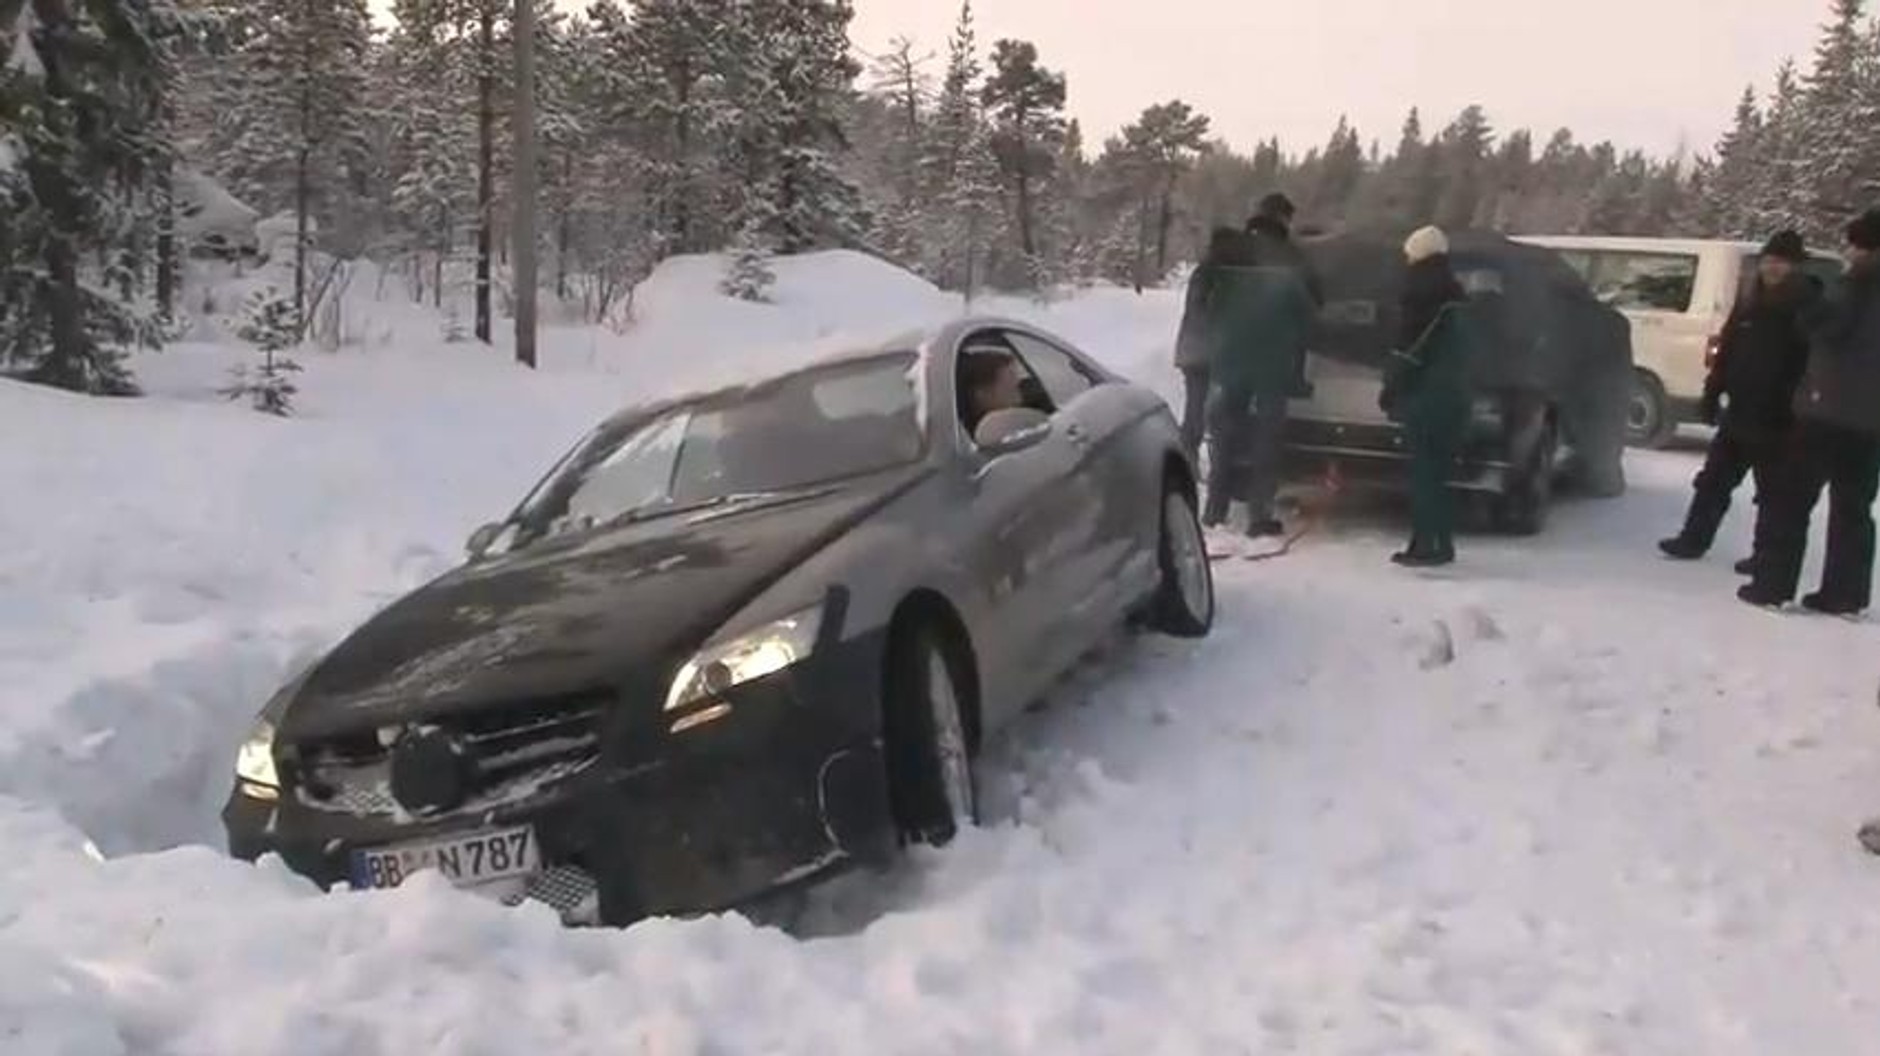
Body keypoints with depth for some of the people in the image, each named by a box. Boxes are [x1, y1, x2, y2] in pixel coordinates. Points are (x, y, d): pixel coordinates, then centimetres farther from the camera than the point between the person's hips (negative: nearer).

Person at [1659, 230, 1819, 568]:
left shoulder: (1808, 306, -9)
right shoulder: (1750, 302, 9)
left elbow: (1814, 363, -13)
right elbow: (1726, 352, 13)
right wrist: (1712, 395, 8)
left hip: (1778, 417, -6)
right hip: (1741, 410, 6)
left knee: (1772, 489, 4)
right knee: (1714, 479, 11)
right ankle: (1693, 539, 21)